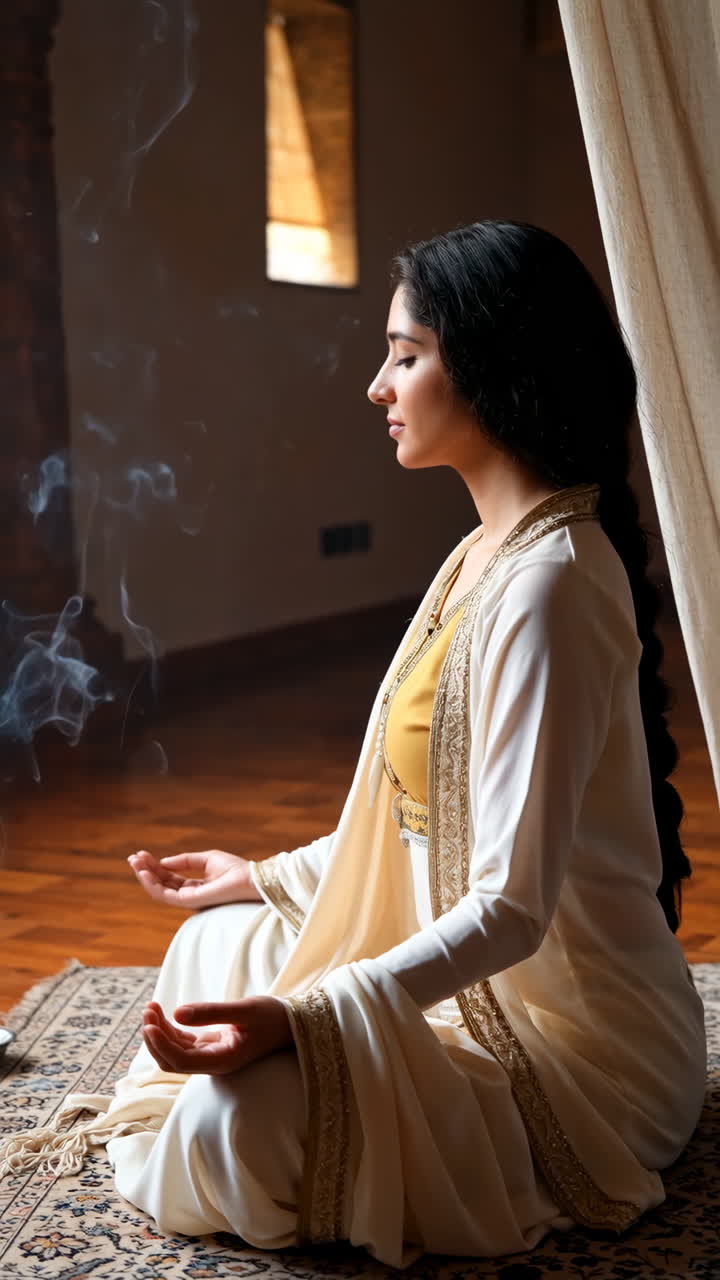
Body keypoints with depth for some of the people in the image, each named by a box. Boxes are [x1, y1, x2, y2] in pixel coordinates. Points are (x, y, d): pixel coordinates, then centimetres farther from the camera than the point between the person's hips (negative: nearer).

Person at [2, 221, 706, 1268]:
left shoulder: (545, 585, -26)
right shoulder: (489, 553, 7)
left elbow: (511, 906, -28)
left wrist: (300, 1018, -35)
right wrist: (266, 876, 22)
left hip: (575, 1034, -10)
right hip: (487, 981, 10)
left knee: (235, 1123, -26)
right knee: (214, 944, 18)